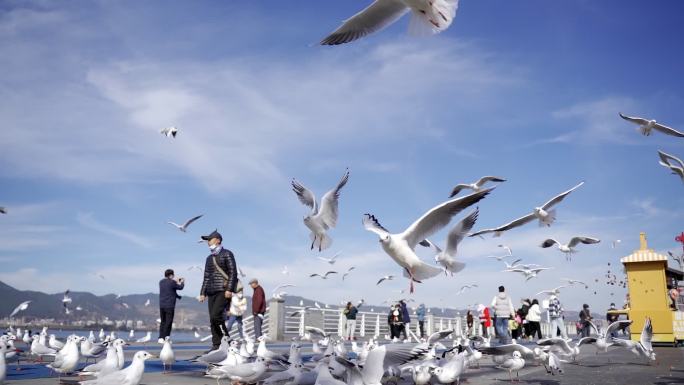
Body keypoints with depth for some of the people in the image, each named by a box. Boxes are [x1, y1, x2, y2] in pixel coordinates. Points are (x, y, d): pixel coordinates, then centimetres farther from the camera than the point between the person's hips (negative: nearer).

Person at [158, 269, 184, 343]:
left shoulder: (161, 282, 9)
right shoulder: (172, 282, -10)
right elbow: (180, 287, 3)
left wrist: (177, 281, 33)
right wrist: (182, 282, 23)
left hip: (161, 305, 7)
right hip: (169, 305, -7)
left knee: (163, 321, 14)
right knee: (168, 322, -1)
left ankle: (161, 338, 11)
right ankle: (165, 338, -3)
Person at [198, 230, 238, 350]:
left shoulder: (227, 254, 1)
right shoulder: (209, 258, 22)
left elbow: (233, 272, -7)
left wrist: (229, 289, -16)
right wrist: (203, 293, 14)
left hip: (223, 291, -7)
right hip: (211, 292, 7)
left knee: (216, 316, -20)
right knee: (212, 319, 2)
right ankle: (216, 345, 5)